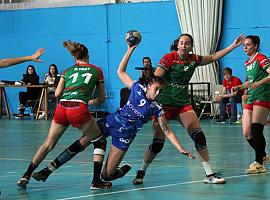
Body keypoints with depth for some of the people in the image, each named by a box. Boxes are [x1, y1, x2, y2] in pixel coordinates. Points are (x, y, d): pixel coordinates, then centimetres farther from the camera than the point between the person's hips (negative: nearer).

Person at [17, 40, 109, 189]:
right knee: (100, 141, 14)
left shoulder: (68, 71, 23)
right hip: (79, 108, -3)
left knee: (48, 144, 16)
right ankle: (96, 180, 5)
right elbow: (101, 98, 23)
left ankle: (26, 176, 13)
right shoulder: (97, 71, 19)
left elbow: (57, 94, 15)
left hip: (61, 108, 3)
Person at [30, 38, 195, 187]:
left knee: (107, 175, -6)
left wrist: (181, 149, -15)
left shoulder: (157, 109, -8)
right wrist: (130, 50, -6)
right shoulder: (137, 88, -5)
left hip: (125, 135, -2)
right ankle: (47, 171, -4)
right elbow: (121, 72, 2)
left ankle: (123, 170, 30)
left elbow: (167, 131, -6)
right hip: (112, 121, 2)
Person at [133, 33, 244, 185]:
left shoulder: (194, 59, 4)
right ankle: (141, 172, 13)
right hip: (164, 103, -4)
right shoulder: (169, 58, -10)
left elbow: (214, 57, 18)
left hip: (183, 104, 4)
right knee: (158, 143, -8)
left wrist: (234, 45, 15)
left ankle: (209, 174, -2)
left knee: (199, 135, -9)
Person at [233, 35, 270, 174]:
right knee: (247, 134, 3)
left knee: (256, 130, -17)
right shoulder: (247, 63, 19)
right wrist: (240, 87, 14)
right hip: (250, 99, 8)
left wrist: (259, 83, -28)